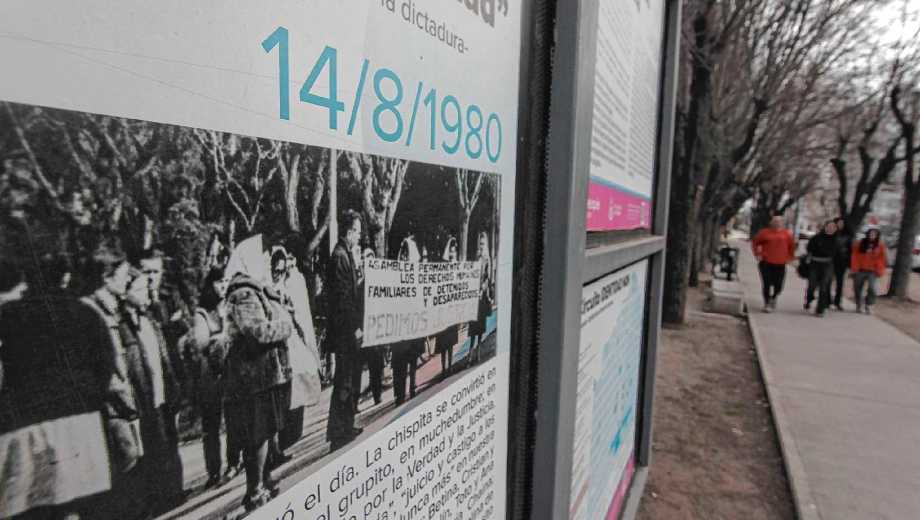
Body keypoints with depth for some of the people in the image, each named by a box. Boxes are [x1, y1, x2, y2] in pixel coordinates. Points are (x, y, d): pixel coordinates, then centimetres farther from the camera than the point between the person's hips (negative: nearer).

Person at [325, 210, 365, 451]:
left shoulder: (345, 255, 14)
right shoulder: (340, 257, -16)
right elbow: (342, 297, -21)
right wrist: (355, 327, -17)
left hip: (348, 331, 10)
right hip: (346, 332, -10)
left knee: (348, 380, 17)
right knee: (344, 383, -1)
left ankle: (345, 427, 29)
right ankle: (338, 433, 10)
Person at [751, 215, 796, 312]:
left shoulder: (787, 234, 4)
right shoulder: (765, 232, 1)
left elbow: (792, 246, 14)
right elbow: (755, 242, 10)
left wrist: (790, 257, 11)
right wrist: (757, 254, 4)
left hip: (780, 264, 1)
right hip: (766, 263, -1)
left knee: (778, 286, 2)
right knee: (766, 284, -1)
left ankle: (773, 298, 33)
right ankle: (767, 303, 12)